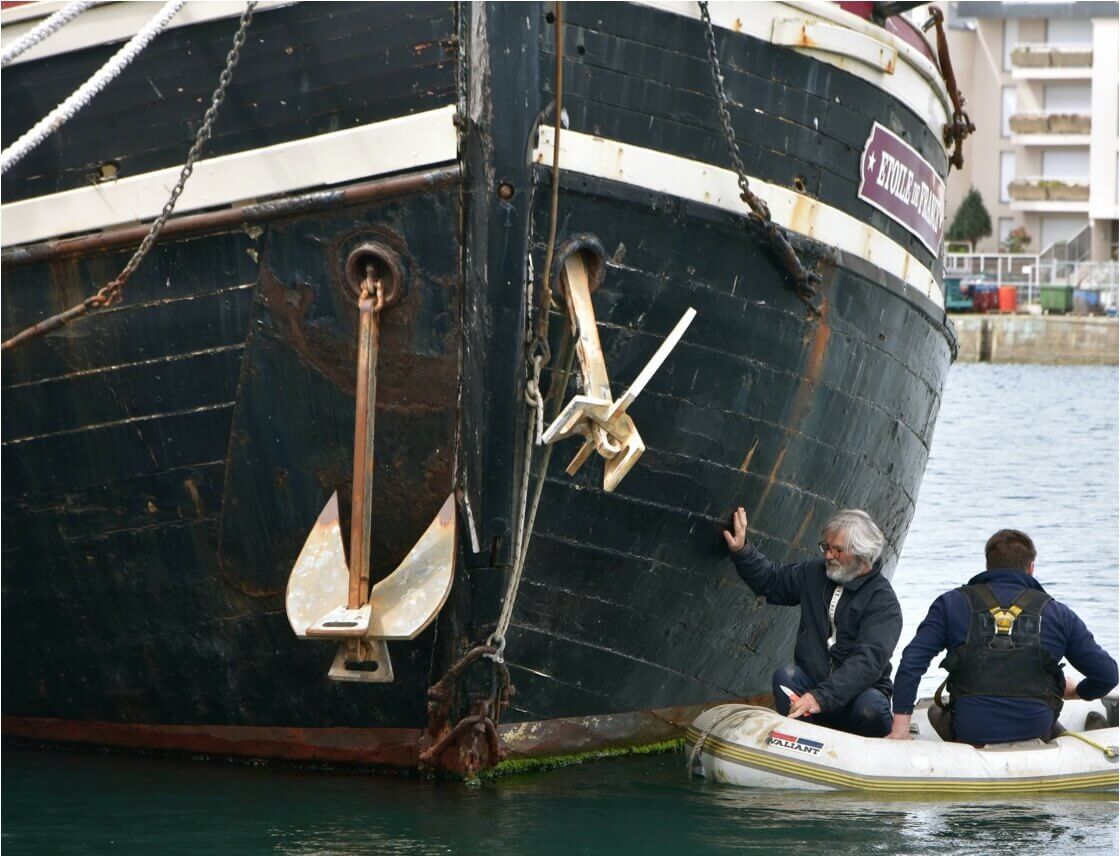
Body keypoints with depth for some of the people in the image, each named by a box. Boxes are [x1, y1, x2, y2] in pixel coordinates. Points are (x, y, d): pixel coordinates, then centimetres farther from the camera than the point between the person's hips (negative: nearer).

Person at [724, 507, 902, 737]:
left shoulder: (883, 601, -13)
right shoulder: (816, 574, 7)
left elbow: (868, 660, -25)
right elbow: (771, 581, 25)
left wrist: (821, 698, -36)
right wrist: (741, 551, 7)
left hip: (860, 691, -4)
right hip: (811, 680, 4)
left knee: (871, 709, -36)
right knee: (785, 677, -26)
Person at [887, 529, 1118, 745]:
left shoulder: (952, 604, 6)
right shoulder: (1058, 614, 6)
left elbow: (913, 661, -4)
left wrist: (900, 727, -5)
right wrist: (1075, 692, 29)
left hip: (969, 733, -2)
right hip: (1035, 731, 2)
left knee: (935, 713, 30)